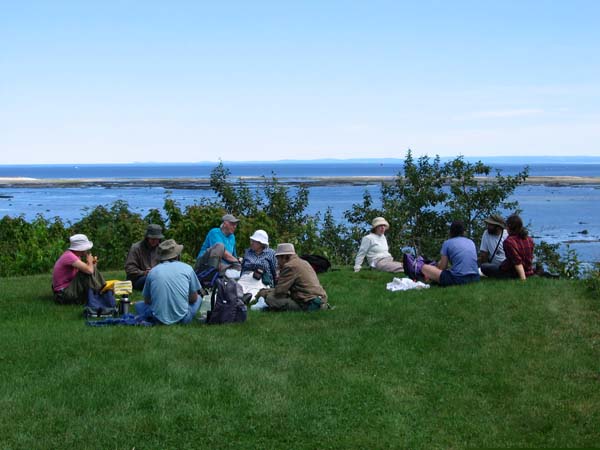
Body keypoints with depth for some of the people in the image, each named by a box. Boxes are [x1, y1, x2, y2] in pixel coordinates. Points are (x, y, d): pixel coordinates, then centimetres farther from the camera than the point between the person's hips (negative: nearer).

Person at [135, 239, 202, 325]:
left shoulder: (152, 271, 5)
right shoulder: (187, 268, 3)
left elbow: (147, 301, 14)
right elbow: (193, 298, 9)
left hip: (159, 318, -1)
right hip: (182, 318, 1)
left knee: (138, 305, 28)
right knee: (198, 299, 28)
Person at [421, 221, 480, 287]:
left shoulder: (447, 242, 6)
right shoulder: (471, 242, 19)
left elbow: (442, 267, 6)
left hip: (458, 279, -5)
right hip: (475, 278, 5)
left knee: (425, 268, 7)